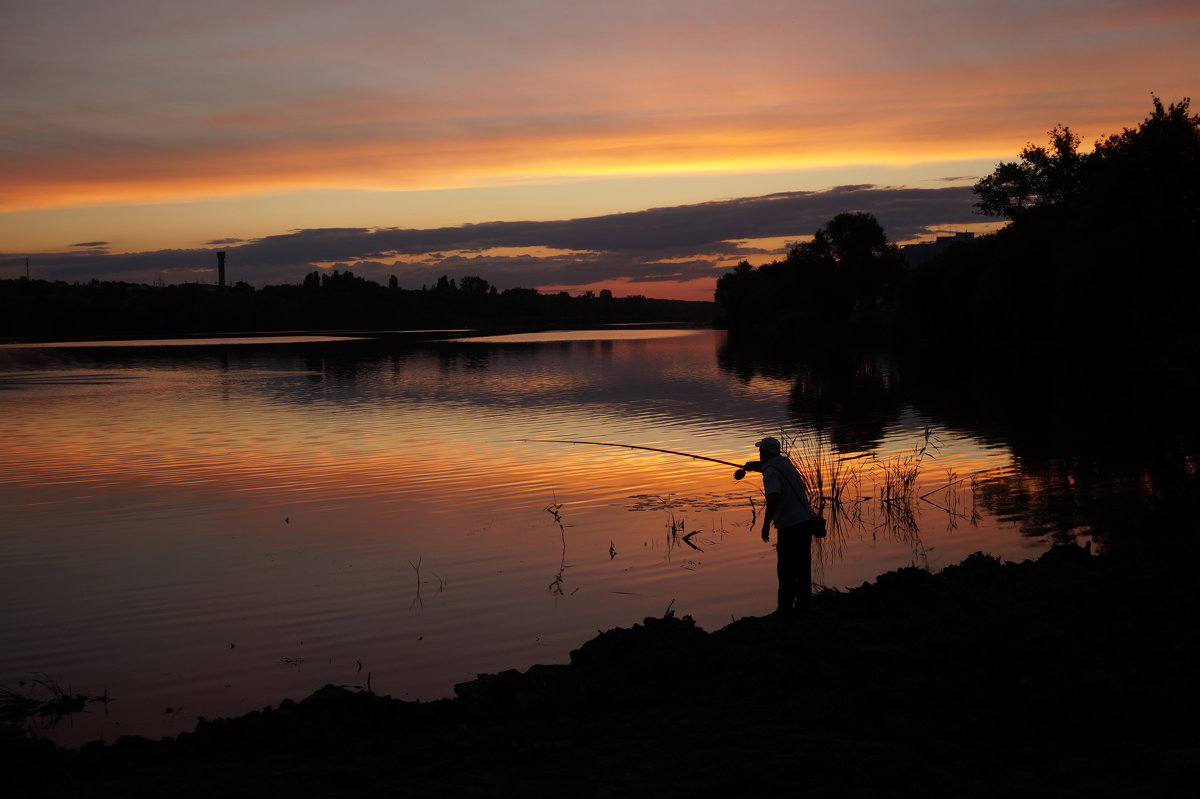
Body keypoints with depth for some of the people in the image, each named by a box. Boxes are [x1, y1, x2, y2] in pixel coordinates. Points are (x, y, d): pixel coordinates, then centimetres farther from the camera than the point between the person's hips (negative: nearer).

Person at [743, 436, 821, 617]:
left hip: (790, 527, -8)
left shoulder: (771, 473, -15)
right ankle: (803, 606, 21)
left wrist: (766, 525, -23)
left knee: (786, 570, 4)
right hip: (807, 521, 8)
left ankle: (785, 608, 10)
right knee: (803, 568, 14)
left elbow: (773, 498, -29)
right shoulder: (785, 463, 11)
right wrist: (754, 466, 37)